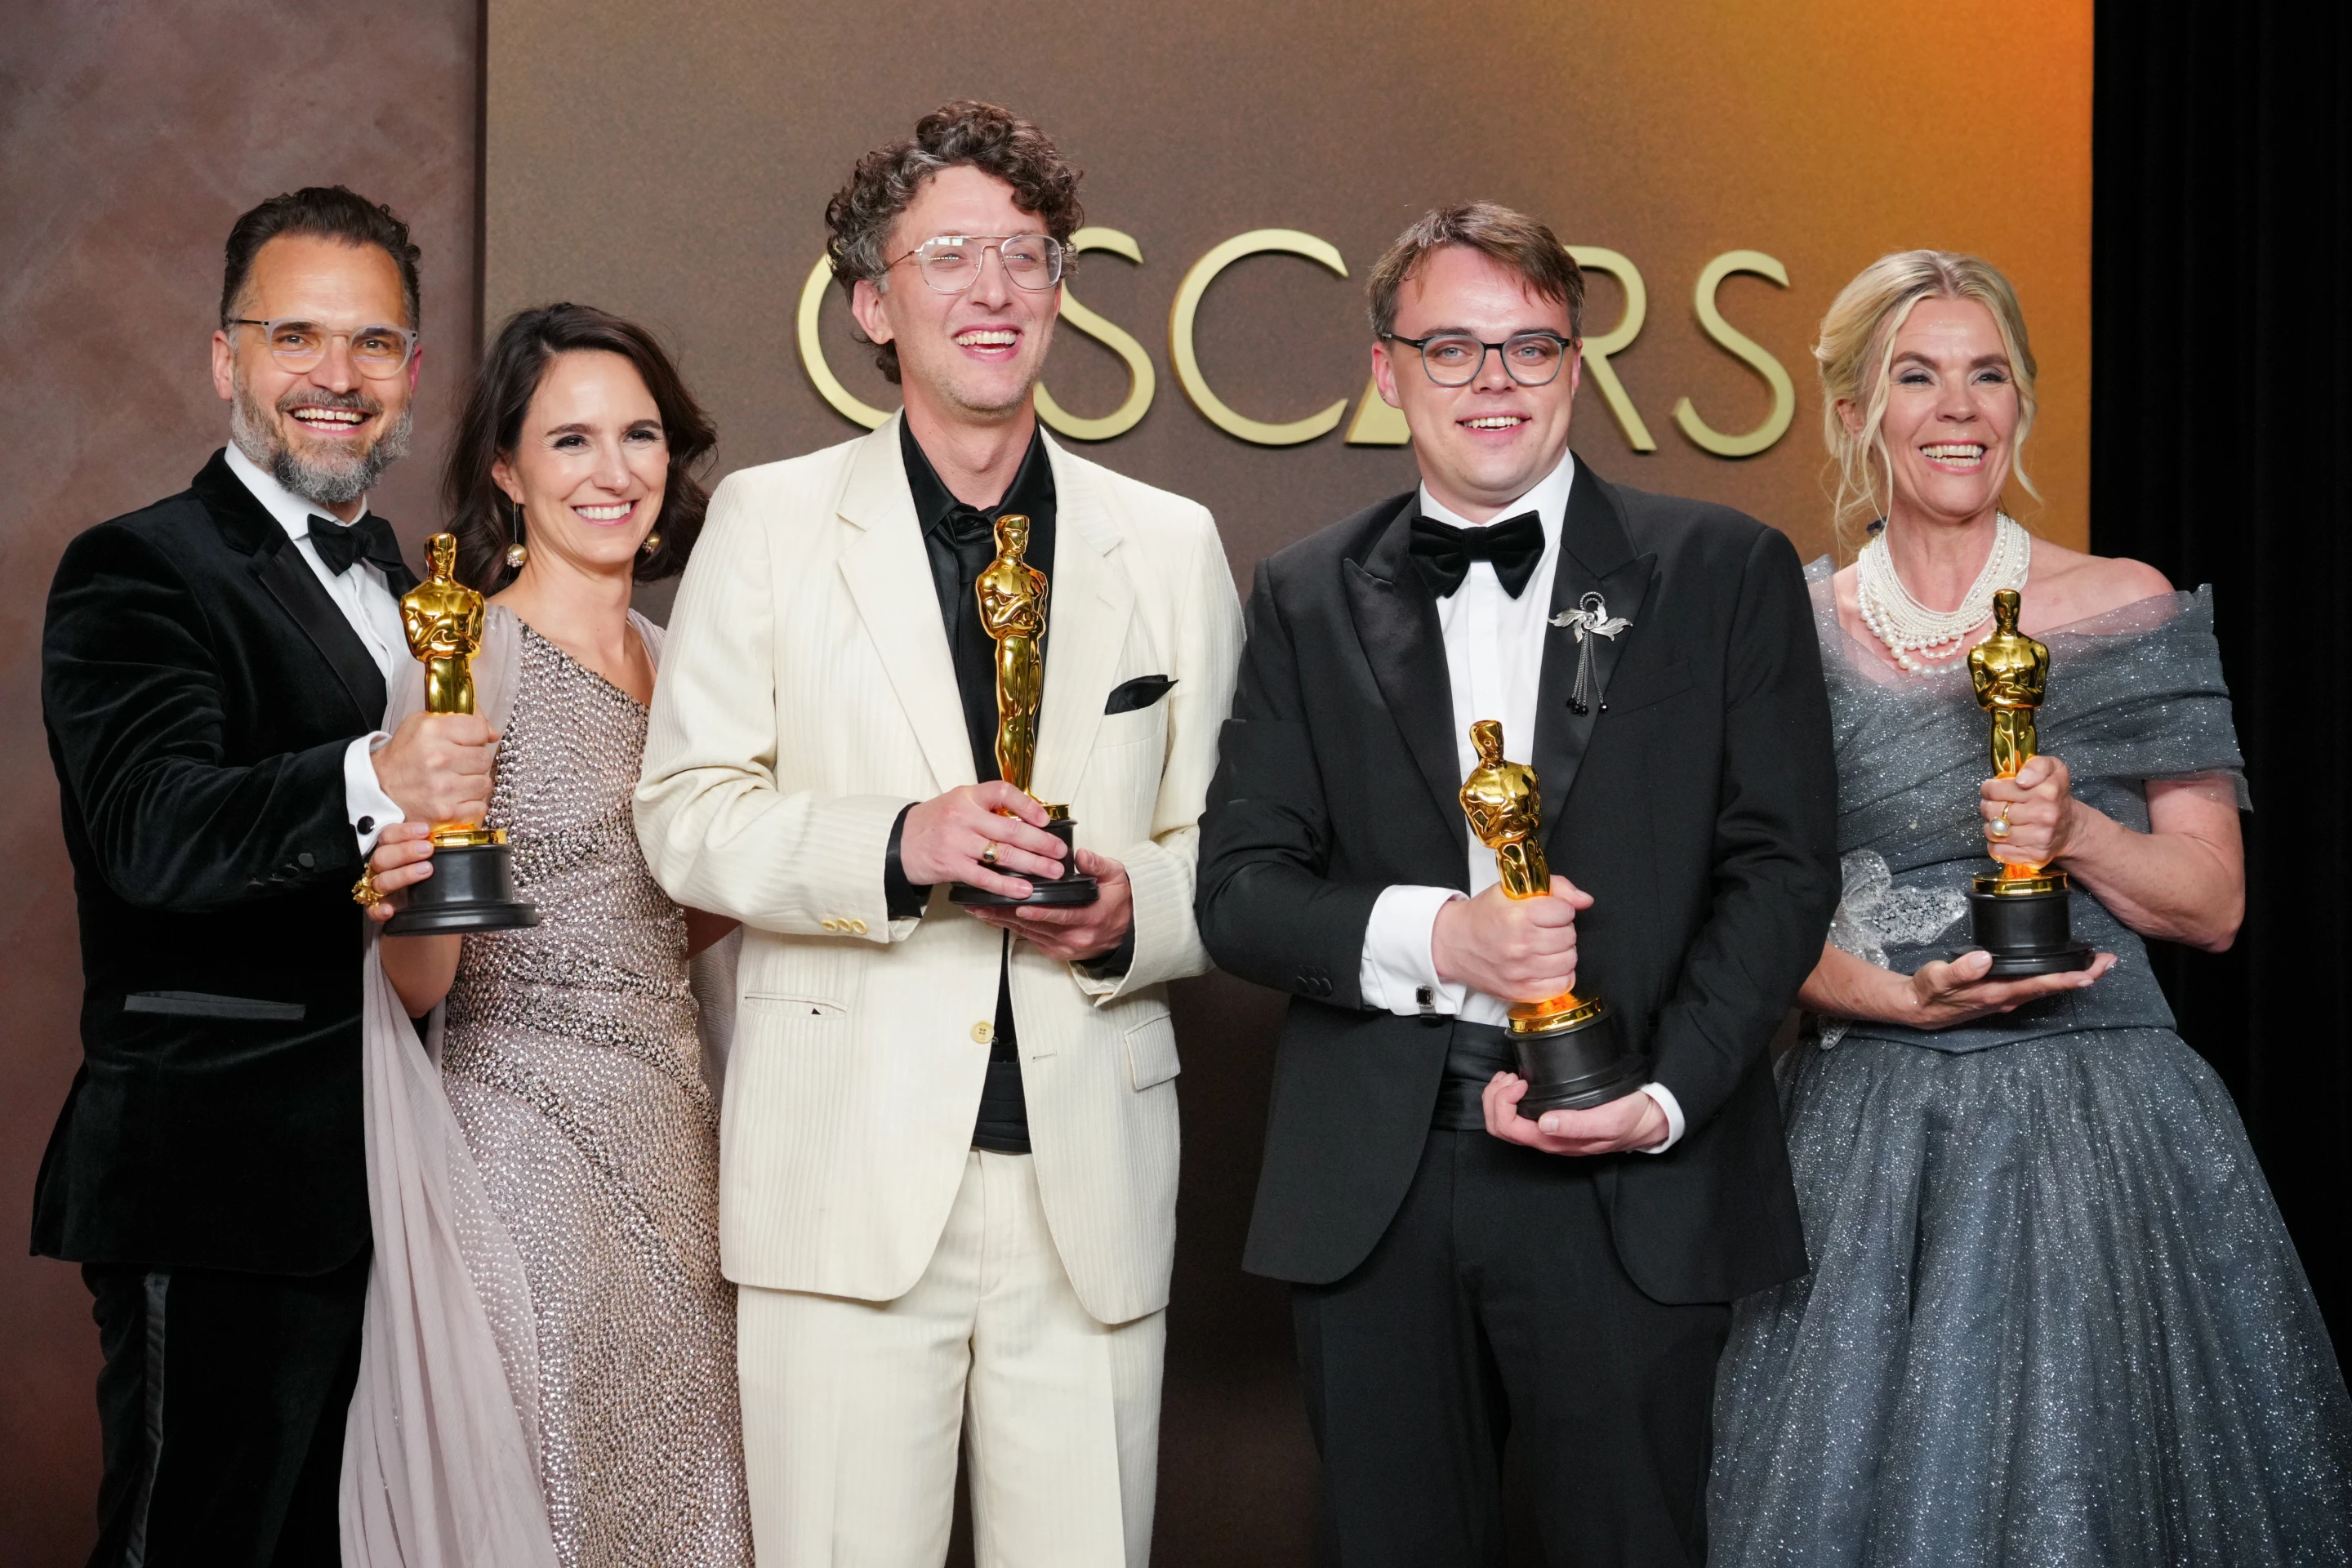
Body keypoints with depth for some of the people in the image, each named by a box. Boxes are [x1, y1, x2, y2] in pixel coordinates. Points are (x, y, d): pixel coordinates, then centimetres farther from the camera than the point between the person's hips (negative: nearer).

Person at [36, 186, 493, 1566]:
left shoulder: (421, 590, 16)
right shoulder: (139, 574, -7)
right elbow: (154, 830, -25)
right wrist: (373, 786, -39)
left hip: (401, 1186, 7)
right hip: (221, 1197, -7)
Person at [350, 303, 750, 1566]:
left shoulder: (667, 659, 11)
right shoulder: (469, 652, -10)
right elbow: (423, 981, -11)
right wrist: (404, 897, -31)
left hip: (673, 1127, 7)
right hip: (532, 1138, -7)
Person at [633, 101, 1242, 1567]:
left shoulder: (1172, 545, 12)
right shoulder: (769, 522, 7)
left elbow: (1225, 838, 14)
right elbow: (688, 814, 2)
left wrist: (1136, 912, -9)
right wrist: (893, 846, -15)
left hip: (1094, 1178, 2)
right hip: (849, 1168, -1)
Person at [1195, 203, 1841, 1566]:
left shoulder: (1726, 572, 4)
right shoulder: (1309, 600, 9)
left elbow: (1782, 870, 0)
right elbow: (1239, 886, 4)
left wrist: (1666, 1096, -13)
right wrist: (1430, 936, -14)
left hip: (1631, 1190, -2)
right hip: (1373, 1187, 2)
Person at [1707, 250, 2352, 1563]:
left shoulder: (2126, 611, 2)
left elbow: (2214, 902, 3)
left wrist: (2074, 833, -15)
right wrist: (1898, 994, -12)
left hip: (2095, 1127, -1)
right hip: (1867, 1138, 1)